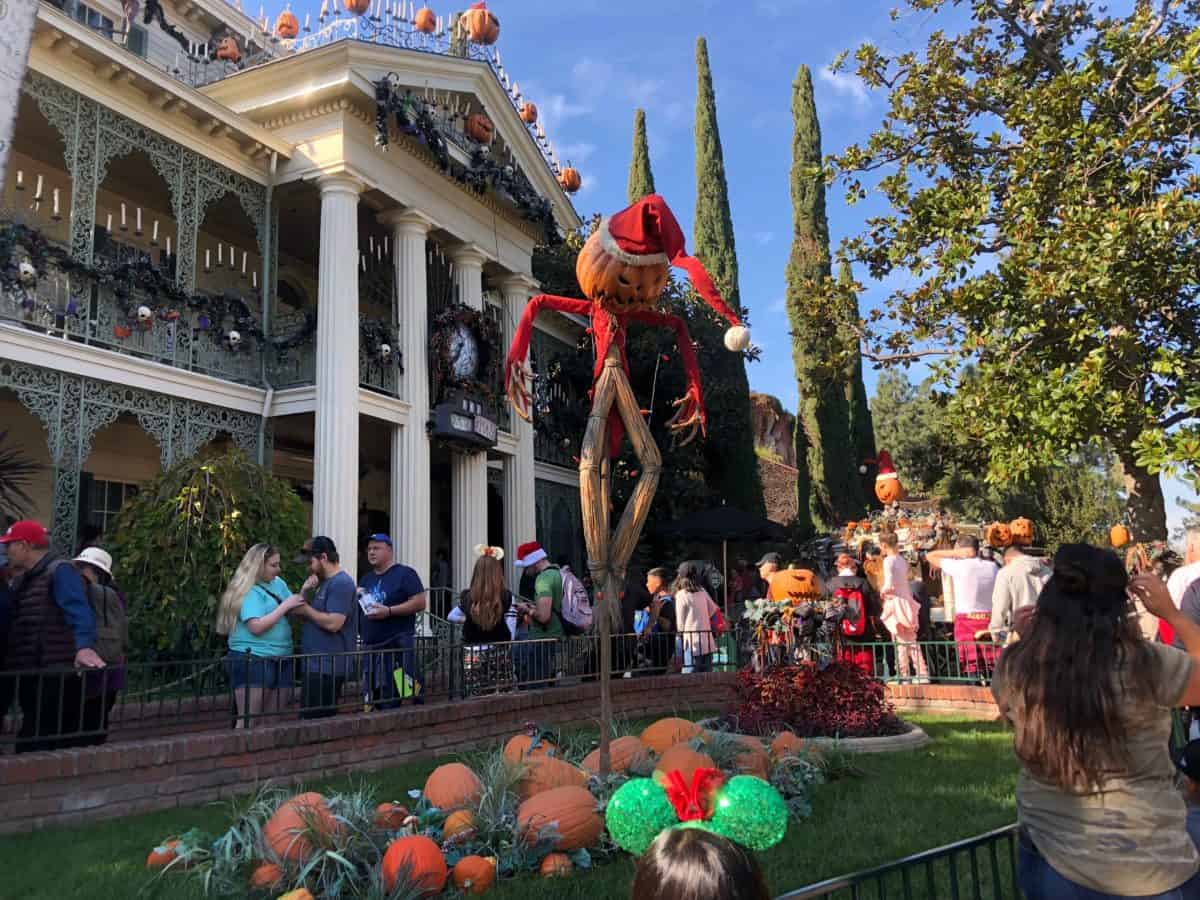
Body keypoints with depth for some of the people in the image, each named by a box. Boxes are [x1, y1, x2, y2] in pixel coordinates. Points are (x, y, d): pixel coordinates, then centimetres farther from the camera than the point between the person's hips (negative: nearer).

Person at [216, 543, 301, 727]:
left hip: (280, 660, 8)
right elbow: (256, 627, -22)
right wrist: (284, 606, -17)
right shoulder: (249, 591, -11)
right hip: (252, 660, -8)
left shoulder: (278, 583, 12)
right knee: (247, 721, -7)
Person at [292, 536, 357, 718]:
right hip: (318, 664, 10)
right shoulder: (324, 582, 18)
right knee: (322, 720, 14)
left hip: (327, 667, -10)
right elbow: (300, 615, 16)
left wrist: (306, 609, -11)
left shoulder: (341, 583, -14)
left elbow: (333, 623, -23)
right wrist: (304, 592, 0)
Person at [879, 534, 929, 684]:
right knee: (912, 641, 11)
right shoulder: (903, 560, 10)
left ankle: (904, 676, 3)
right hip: (907, 601, 7)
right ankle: (923, 675, 11)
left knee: (901, 642, -1)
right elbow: (907, 583, 13)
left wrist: (883, 591, -4)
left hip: (896, 602, -7)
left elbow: (889, 584, -22)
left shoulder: (888, 560, -13)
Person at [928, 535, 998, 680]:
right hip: (990, 620, 4)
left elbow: (930, 556, 2)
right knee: (994, 670, 9)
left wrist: (956, 553, -2)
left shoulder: (958, 566, -8)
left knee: (973, 667, -2)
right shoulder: (992, 566, 4)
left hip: (967, 620, -4)